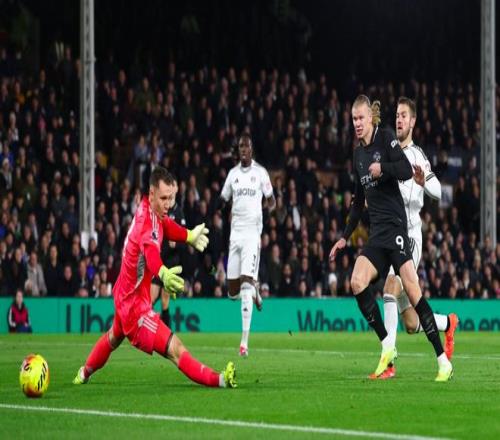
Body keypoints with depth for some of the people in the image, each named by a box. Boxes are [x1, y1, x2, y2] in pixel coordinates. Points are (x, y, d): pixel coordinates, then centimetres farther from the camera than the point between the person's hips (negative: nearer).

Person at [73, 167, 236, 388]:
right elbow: (149, 248, -56)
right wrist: (163, 273, -74)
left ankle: (84, 373, 61)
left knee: (115, 337, 39)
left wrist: (190, 235, 3)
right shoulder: (147, 222, -33)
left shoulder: (151, 211, -6)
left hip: (123, 293, 11)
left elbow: (167, 226, 18)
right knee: (176, 350, -22)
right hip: (135, 304, -11)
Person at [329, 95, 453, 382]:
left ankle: (443, 360, -11)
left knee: (413, 291, -14)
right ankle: (387, 347, -2)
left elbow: (407, 171, -16)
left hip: (395, 227, -7)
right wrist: (345, 237, 25)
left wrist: (382, 169, -19)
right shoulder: (358, 156, 17)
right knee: (357, 283, -12)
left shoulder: (386, 139, -4)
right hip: (377, 233, 7)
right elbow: (359, 202, 25)